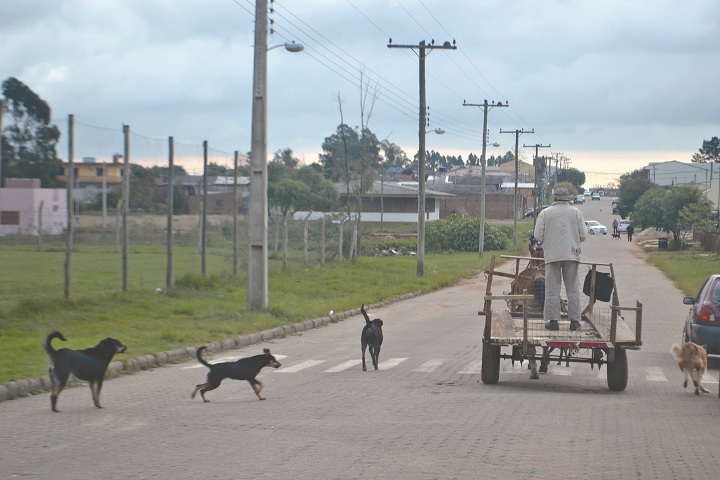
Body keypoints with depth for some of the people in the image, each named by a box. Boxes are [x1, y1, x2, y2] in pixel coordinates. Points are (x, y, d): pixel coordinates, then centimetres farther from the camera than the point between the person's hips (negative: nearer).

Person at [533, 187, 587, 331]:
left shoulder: (545, 213, 2)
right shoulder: (576, 212, 3)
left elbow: (538, 235, -1)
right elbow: (583, 235, 3)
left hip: (552, 255, -1)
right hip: (572, 254, 1)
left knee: (552, 289, 2)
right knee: (573, 289, 7)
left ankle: (552, 320, -1)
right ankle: (574, 320, 5)